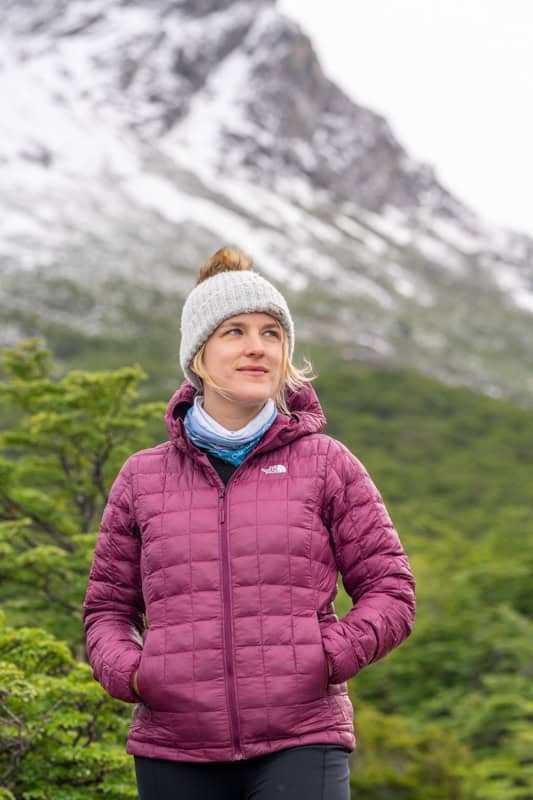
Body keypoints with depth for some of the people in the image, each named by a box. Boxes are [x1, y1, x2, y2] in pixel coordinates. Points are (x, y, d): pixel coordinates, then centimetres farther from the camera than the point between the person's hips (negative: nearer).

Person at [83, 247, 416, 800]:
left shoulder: (326, 465, 5)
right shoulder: (142, 478, 9)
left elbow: (389, 590, 7)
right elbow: (108, 607, 17)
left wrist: (329, 657, -10)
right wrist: (127, 672, -4)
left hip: (300, 740, -2)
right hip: (177, 750, 2)